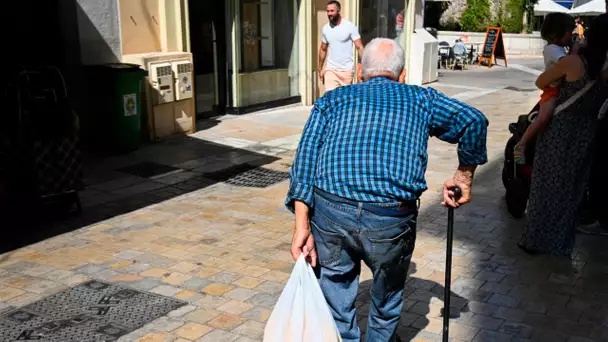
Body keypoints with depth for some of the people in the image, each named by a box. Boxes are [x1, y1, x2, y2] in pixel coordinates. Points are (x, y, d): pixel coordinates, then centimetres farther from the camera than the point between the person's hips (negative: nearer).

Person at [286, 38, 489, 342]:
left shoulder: (333, 99, 20)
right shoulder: (420, 98, 20)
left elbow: (306, 158, 6)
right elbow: (473, 120, 6)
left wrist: (302, 227, 2)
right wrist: (464, 176, 19)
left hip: (331, 213, 1)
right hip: (392, 219, 0)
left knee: (335, 287, 22)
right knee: (388, 296, 27)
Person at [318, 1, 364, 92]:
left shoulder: (350, 26, -7)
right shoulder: (325, 28, 5)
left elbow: (359, 47, -11)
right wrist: (320, 69, 15)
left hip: (347, 69, -2)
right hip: (330, 69, 2)